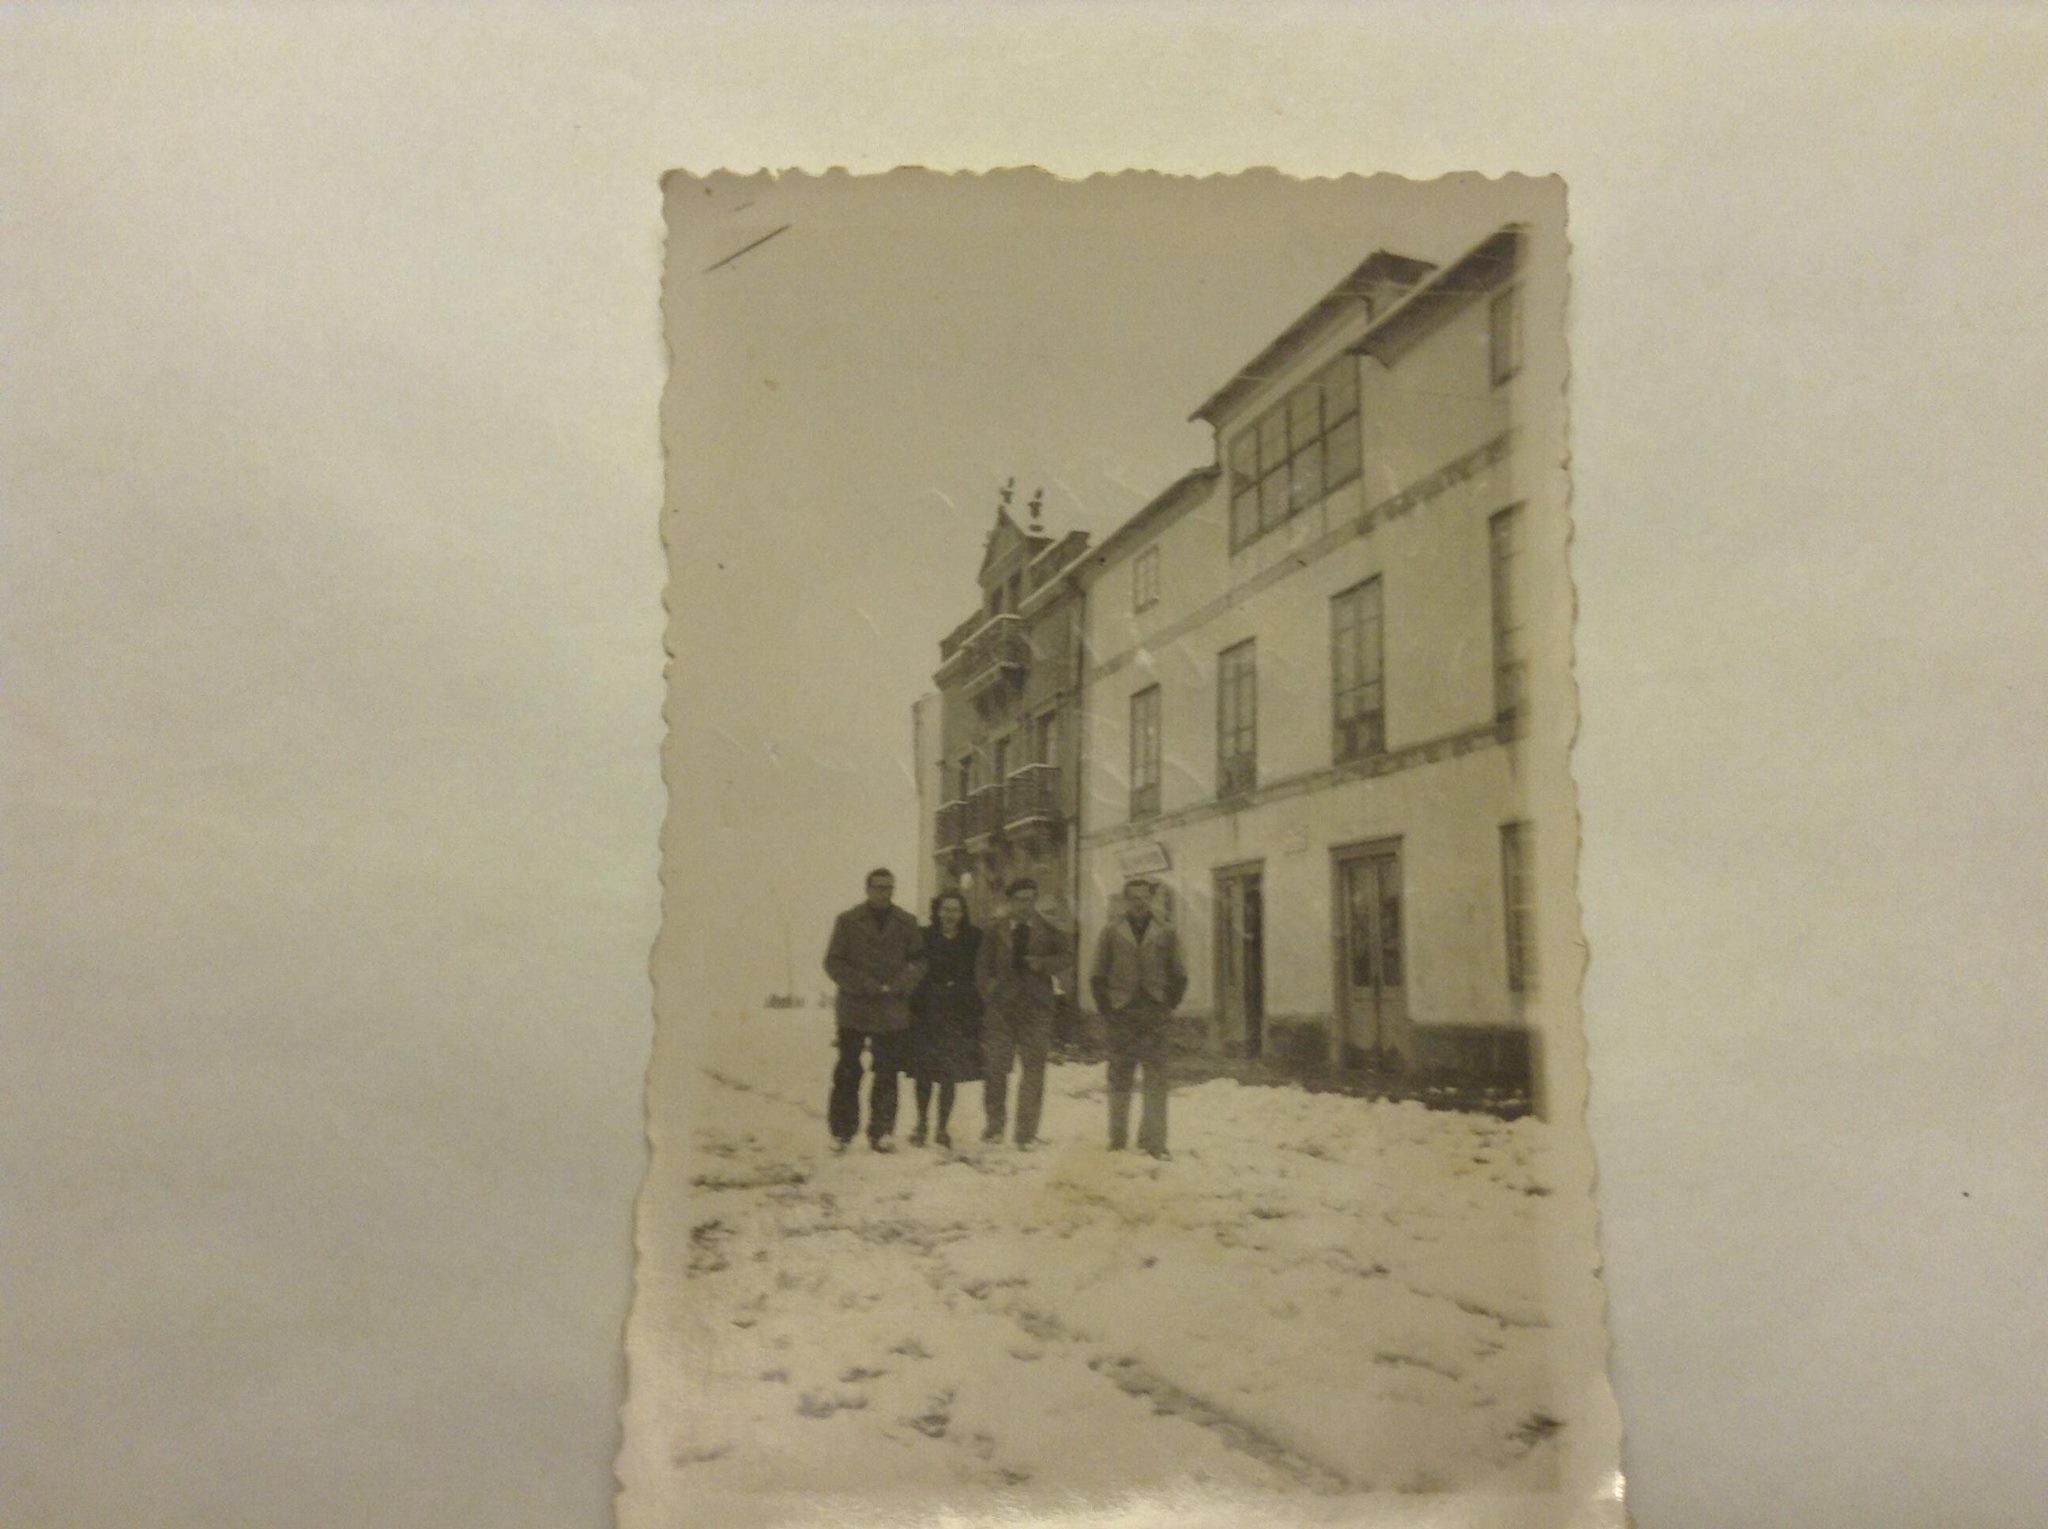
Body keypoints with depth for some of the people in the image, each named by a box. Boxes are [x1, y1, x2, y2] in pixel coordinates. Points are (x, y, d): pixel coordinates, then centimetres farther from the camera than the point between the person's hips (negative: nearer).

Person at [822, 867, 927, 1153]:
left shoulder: (906, 923, 5)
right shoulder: (848, 921, -1)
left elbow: (919, 961, 7)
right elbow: (833, 962, -3)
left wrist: (903, 983, -14)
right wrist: (863, 984, -16)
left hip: (892, 1011, 2)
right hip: (854, 1008, -1)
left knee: (887, 1074, 4)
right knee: (848, 1072, 6)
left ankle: (881, 1132, 11)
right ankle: (841, 1131, 15)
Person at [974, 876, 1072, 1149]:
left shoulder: (1048, 930, 3)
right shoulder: (996, 929, 4)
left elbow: (1067, 952, 7)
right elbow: (982, 963, 12)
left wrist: (1044, 964, -9)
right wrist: (988, 985, -1)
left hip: (1036, 1006, 0)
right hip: (1001, 1004, 0)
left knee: (1033, 1070, 0)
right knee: (995, 1066, 0)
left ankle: (1027, 1132, 7)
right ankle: (994, 1124, 18)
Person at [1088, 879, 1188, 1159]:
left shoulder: (1166, 933, 7)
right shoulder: (1112, 933, 5)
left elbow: (1179, 976, 11)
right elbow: (1097, 976, 7)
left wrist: (1168, 1007, 3)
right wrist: (1106, 1011, 0)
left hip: (1155, 1017, 0)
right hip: (1121, 1017, 0)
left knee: (1156, 1081, -2)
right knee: (1119, 1079, 5)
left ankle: (1153, 1141, 3)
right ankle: (1117, 1138, 15)